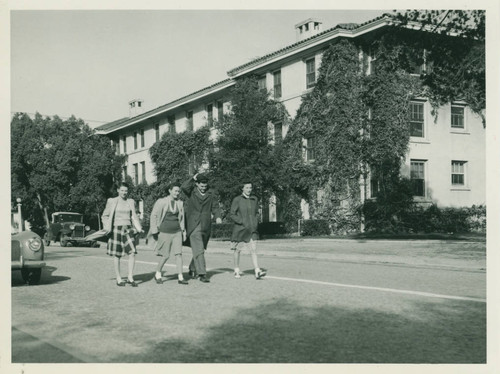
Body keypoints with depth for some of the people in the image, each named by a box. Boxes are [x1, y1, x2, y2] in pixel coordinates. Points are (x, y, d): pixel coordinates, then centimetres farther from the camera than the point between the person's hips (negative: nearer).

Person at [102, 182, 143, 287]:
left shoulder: (131, 202, 10)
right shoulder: (112, 201, 1)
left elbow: (134, 216, 13)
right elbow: (105, 216, 7)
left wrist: (139, 228, -1)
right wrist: (107, 227, -8)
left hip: (128, 230, 3)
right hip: (116, 230, -3)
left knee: (132, 253, -10)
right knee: (117, 256, 1)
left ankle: (130, 277, -3)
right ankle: (118, 279, 11)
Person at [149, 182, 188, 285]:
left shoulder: (180, 203, 5)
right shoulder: (161, 202, -9)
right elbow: (153, 216, -6)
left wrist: (183, 231, 12)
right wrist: (154, 231, -9)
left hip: (176, 232, 4)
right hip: (164, 232, -4)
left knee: (179, 253, -5)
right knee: (165, 256, 0)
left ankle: (180, 277, -2)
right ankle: (158, 274, 23)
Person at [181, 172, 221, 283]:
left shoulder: (211, 193, 9)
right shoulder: (191, 191, 0)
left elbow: (215, 207, 8)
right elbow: (183, 187, -21)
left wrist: (218, 217, -9)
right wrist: (193, 179, -10)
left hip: (206, 226, 4)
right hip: (193, 225, -4)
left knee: (200, 249, 14)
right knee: (198, 250, -11)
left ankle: (192, 269, 33)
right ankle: (202, 274, -12)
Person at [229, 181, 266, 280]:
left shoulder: (254, 199, 6)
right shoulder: (237, 199, -7)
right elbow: (232, 214, -7)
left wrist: (256, 222, 1)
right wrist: (243, 222, -15)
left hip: (252, 229, 3)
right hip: (239, 228, -2)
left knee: (253, 249, -9)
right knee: (237, 250, 9)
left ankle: (257, 272, -16)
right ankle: (237, 270, 25)